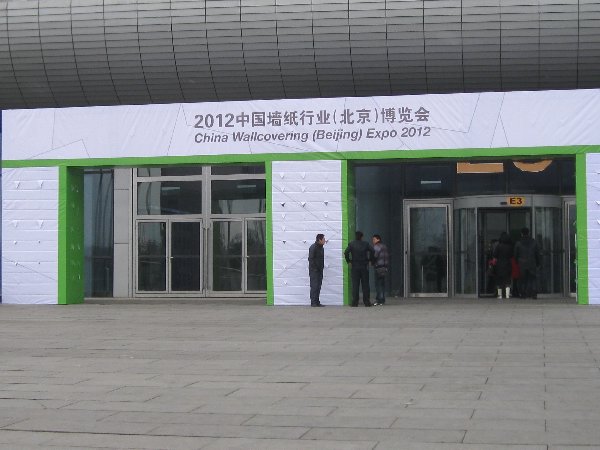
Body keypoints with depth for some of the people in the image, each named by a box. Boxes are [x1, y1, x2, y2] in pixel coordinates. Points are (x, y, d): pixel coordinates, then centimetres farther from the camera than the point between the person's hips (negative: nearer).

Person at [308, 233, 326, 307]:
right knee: (314, 286, -9)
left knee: (318, 286, 9)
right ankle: (313, 303, -7)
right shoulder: (313, 248, -13)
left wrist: (321, 268, 13)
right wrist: (314, 269, -18)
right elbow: (311, 259, -16)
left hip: (319, 270, 9)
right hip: (314, 270, -9)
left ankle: (317, 302, 13)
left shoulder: (321, 248, 15)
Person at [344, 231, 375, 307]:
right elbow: (372, 251, -9)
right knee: (365, 284, 5)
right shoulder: (366, 244, 3)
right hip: (364, 266, 1)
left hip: (355, 266, -1)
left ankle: (355, 302, -2)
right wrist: (369, 260, 0)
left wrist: (348, 261, -3)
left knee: (355, 285, 1)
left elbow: (346, 252, -13)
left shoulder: (351, 244, 0)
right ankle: (366, 302, 4)